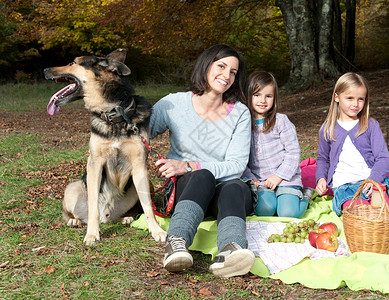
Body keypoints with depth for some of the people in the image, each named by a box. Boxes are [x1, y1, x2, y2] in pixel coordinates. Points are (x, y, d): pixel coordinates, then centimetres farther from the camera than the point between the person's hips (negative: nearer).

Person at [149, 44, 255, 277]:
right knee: (203, 176, -36)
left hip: (225, 190, 1)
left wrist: (188, 166, -16)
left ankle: (231, 249, -65)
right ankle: (176, 242, -60)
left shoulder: (240, 113, 5)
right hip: (185, 187, -1)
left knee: (236, 187, -36)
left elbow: (237, 165, -4)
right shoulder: (174, 104, 3)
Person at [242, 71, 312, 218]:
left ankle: (304, 196, 11)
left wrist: (279, 176, -11)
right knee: (264, 209, -26)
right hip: (260, 182, 2)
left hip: (286, 178, -2)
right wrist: (250, 178, -5)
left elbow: (293, 152, -4)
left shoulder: (280, 121, -2)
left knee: (289, 213, -19)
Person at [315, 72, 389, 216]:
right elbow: (323, 158, 25)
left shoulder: (371, 125, 8)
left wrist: (373, 180, -17)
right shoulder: (327, 129, 12)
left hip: (372, 179, 1)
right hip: (343, 185, 0)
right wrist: (321, 178, 5)